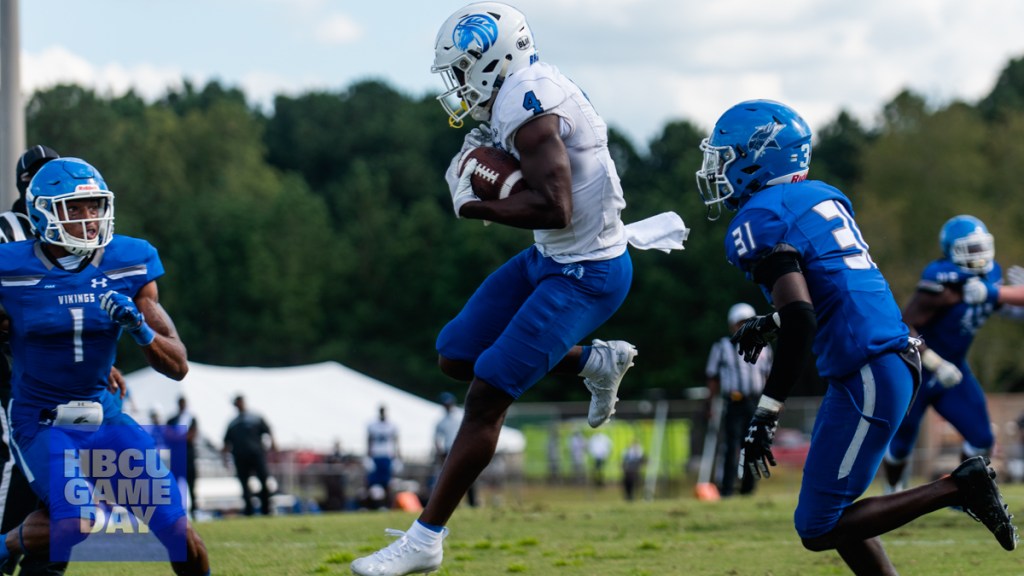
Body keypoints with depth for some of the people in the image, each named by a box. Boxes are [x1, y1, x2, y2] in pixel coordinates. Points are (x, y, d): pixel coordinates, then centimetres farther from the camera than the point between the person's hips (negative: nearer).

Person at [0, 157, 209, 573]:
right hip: (40, 424, -3)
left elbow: (178, 367, -5)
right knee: (72, 522, -28)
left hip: (103, 418, 3)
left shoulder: (129, 266, -4)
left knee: (176, 528, -9)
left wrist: (140, 329, -21)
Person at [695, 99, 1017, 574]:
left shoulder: (758, 221, -10)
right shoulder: (821, 197, 16)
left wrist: (765, 414, -20)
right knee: (829, 516, 16)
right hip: (893, 359, 10)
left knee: (818, 529, -4)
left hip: (867, 375, -10)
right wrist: (770, 324, 34)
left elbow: (801, 321, -21)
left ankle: (958, 489, -6)